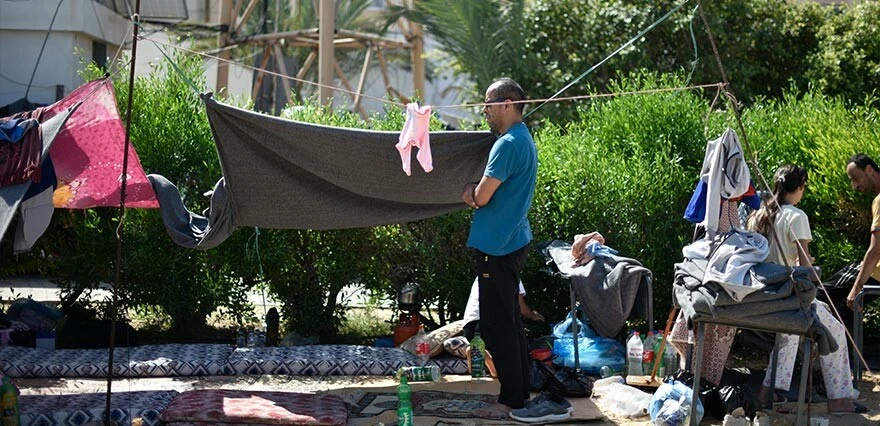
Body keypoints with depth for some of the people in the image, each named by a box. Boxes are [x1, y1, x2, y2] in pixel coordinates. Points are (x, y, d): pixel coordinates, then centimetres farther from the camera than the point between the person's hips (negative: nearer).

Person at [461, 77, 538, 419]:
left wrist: (472, 191, 1)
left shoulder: (508, 144, -19)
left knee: (498, 327, -4)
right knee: (510, 323, 16)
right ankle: (520, 392, 24)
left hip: (497, 247, -10)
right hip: (513, 241, 10)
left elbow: (481, 197, -21)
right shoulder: (524, 140, 13)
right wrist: (476, 192, -2)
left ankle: (511, 400, 1)